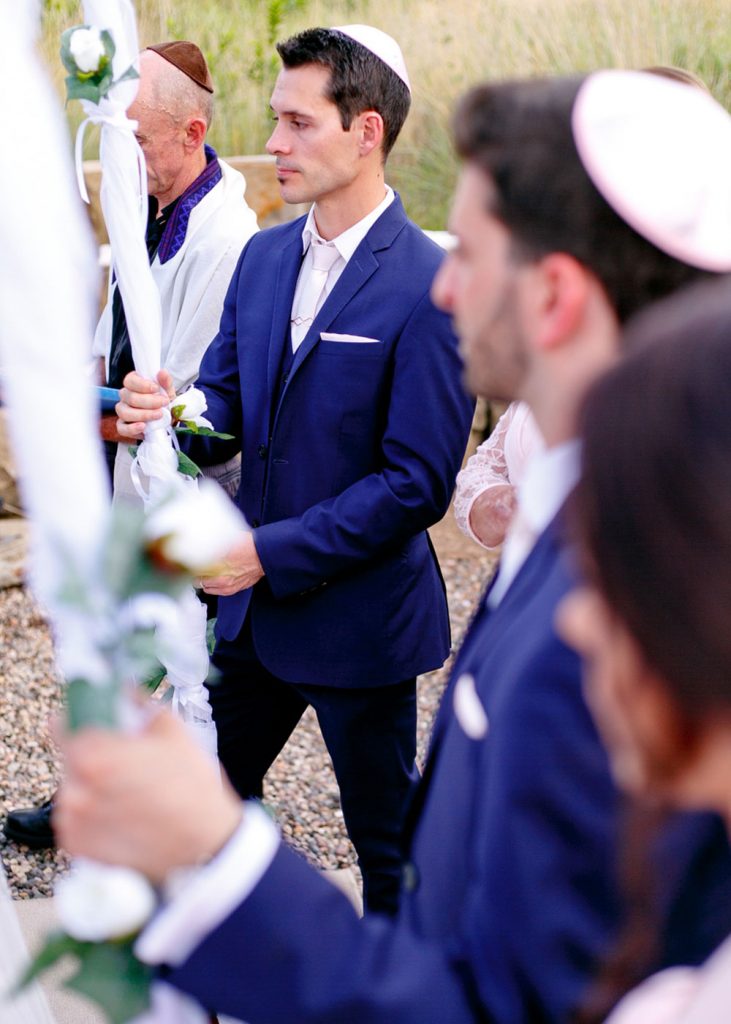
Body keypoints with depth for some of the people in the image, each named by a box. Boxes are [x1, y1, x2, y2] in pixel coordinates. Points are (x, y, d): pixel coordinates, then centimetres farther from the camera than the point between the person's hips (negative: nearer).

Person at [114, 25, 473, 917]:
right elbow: (227, 402, 9)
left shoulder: (430, 289, -19)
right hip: (254, 605, 7)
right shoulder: (264, 256, 4)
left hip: (357, 617, -7)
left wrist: (272, 551, -22)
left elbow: (417, 483, -20)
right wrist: (168, 411, -14)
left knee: (386, 843, 13)